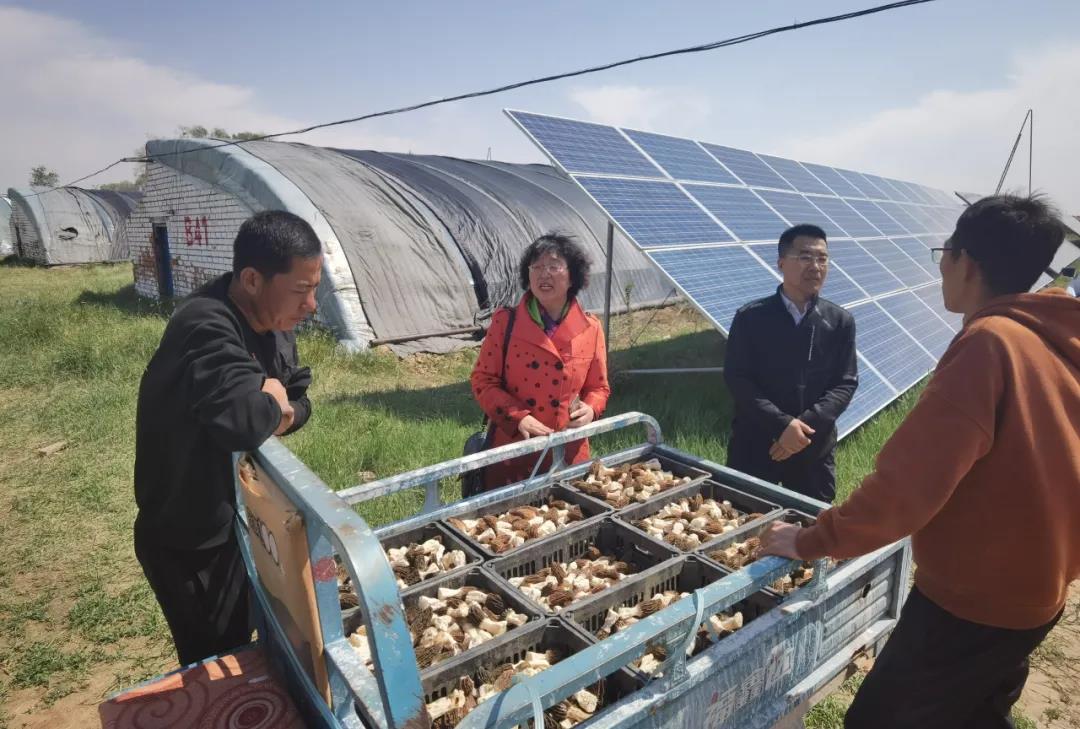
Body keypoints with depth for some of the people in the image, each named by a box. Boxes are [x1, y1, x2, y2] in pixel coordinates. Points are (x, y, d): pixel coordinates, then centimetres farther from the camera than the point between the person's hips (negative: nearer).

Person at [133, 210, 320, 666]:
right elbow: (243, 420, -46)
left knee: (240, 650, 26)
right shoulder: (206, 328, -30)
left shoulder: (272, 323, -2)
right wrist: (271, 401, -24)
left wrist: (280, 412, -15)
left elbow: (300, 402, 8)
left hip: (242, 523, 8)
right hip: (190, 543, -8)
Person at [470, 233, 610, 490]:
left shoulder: (590, 329, -1)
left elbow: (598, 387, 9)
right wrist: (517, 417, -17)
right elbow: (483, 379, -3)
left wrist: (590, 409, -12)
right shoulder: (505, 322, -6)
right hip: (512, 450, -1)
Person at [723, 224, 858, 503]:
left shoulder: (841, 321, 1)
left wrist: (806, 425, -17)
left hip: (814, 447, 2)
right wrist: (782, 425, -20)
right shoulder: (750, 317, -6)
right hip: (755, 443, -2)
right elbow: (737, 378, -10)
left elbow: (846, 383, -2)